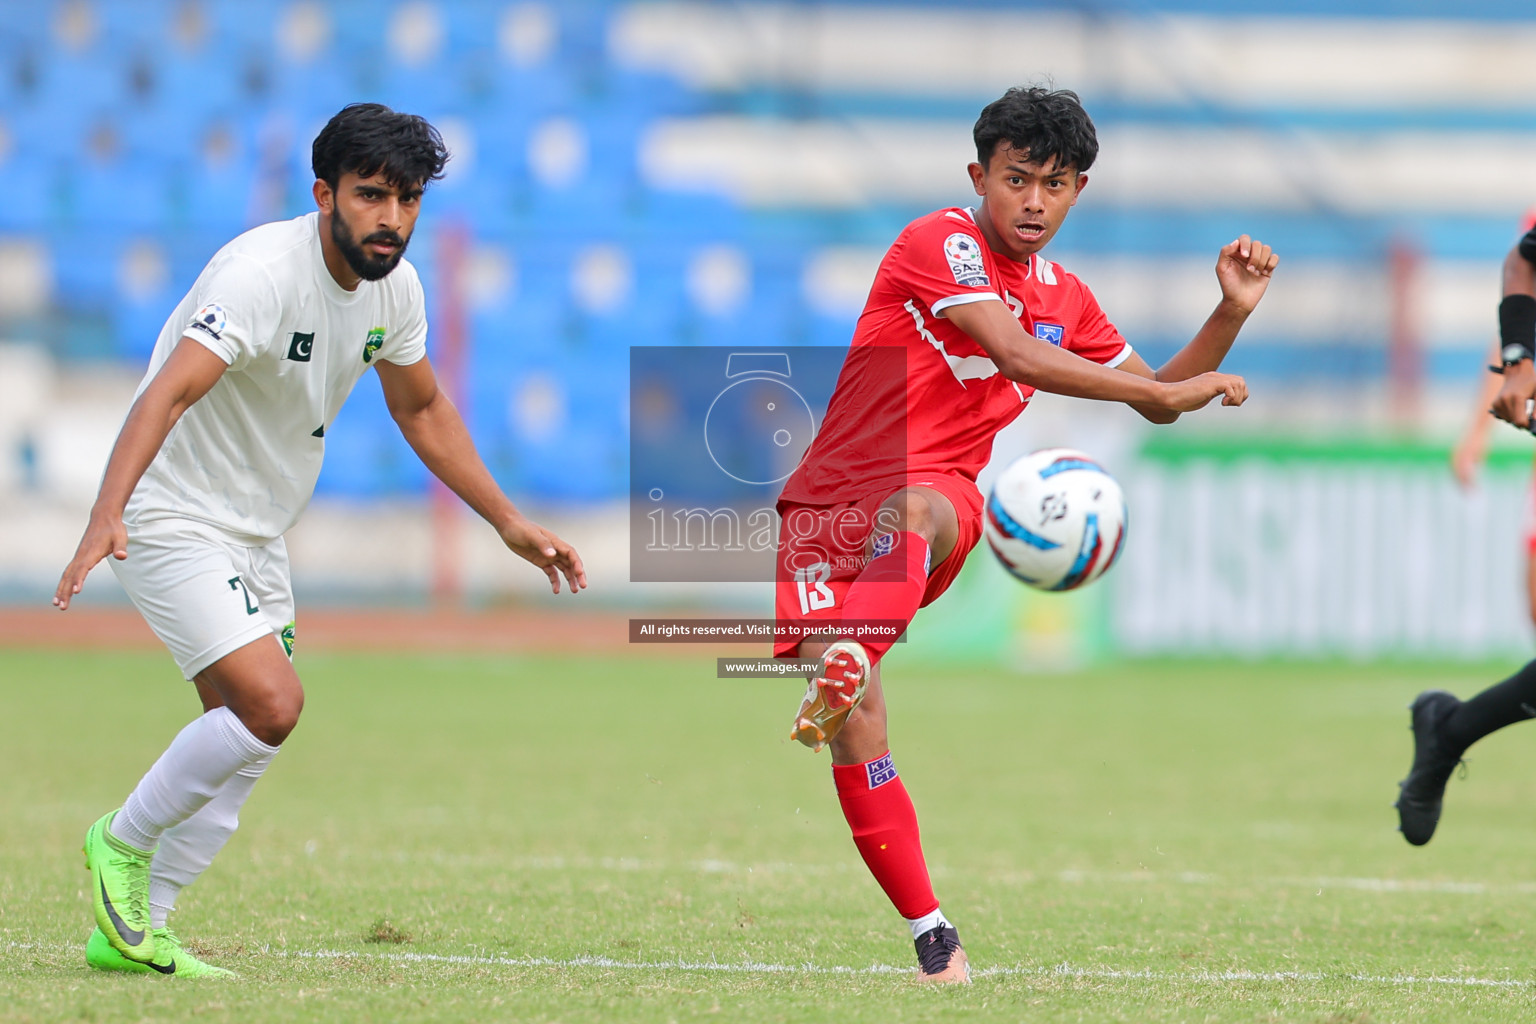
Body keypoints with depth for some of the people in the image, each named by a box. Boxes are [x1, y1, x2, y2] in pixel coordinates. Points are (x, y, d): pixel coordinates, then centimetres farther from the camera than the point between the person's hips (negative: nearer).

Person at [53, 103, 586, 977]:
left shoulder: (393, 285, -1)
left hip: (257, 536, 9)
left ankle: (135, 934, 18)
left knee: (247, 742, 9)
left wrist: (510, 522, 14)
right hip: (175, 520, -9)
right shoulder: (262, 273, -27)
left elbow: (422, 408, 17)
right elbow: (168, 395, -39)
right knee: (271, 704, -21)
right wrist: (107, 516, -53)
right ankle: (123, 841, 0)